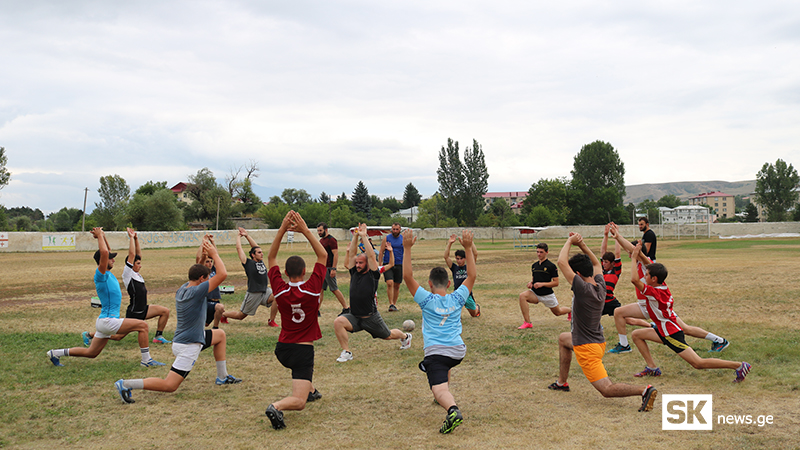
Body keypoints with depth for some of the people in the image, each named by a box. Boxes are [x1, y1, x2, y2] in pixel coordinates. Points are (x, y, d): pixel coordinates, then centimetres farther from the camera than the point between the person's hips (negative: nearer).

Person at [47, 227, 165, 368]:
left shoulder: (108, 273, 11)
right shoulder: (100, 274, -13)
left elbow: (106, 251, 24)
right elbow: (104, 253, -28)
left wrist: (102, 235, 13)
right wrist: (100, 236, -16)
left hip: (106, 321, 10)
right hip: (107, 321, -10)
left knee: (91, 353, 18)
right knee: (143, 326, -13)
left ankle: (55, 353, 26)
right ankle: (146, 360, -10)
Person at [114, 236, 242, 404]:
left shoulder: (183, 288, 2)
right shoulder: (197, 292, -23)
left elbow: (198, 268, 23)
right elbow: (223, 274, -27)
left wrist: (205, 250, 17)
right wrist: (214, 254, -16)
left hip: (183, 338, 10)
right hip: (189, 346, -10)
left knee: (220, 334, 25)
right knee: (169, 386, -7)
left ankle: (222, 376, 29)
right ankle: (127, 384, -6)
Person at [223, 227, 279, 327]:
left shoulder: (261, 262, 11)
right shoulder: (248, 263, -4)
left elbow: (255, 246, 17)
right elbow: (239, 248, -3)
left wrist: (247, 235, 23)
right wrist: (238, 236, 13)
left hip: (265, 291, 5)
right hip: (253, 293, -5)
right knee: (241, 315, 7)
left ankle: (271, 321, -8)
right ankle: (223, 314, 36)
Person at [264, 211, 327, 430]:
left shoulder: (280, 289, -7)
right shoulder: (312, 289, -14)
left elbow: (271, 258, 5)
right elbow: (323, 256, -3)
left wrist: (282, 229, -3)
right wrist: (305, 231, -7)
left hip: (282, 349, 5)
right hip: (303, 351, -5)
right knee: (298, 402, -7)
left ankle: (311, 390, 43)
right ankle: (277, 406, -36)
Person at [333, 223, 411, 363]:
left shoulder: (373, 274, -11)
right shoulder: (354, 273, 1)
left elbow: (371, 256, -21)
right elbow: (352, 254, -2)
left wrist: (364, 236, -20)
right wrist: (355, 236, -9)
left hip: (371, 317, -3)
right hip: (354, 316, 3)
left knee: (388, 336, 17)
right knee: (338, 322, -25)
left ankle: (405, 336, 52)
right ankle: (346, 352, -14)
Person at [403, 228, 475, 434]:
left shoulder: (427, 300, -3)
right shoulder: (457, 299, 5)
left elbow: (407, 276, -8)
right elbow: (472, 275, 14)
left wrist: (407, 249, -8)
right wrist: (468, 248, 10)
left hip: (436, 352, -5)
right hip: (458, 351, 5)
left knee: (440, 390, -18)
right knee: (445, 365, 40)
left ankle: (453, 409, -47)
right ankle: (445, 397, 41)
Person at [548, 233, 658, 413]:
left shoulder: (583, 289, -24)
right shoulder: (600, 286, -2)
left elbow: (562, 262, -25)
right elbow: (596, 264, 19)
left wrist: (570, 241, -10)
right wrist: (582, 245, 10)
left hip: (587, 348, -9)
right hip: (598, 342, 9)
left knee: (607, 389, -10)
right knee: (563, 339, 33)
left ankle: (644, 390, -23)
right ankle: (562, 382, 39)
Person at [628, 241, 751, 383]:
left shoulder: (655, 292, -23)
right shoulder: (662, 286, 2)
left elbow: (634, 279, -34)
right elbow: (651, 267, 17)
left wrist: (634, 258, -26)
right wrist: (638, 255, 7)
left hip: (671, 333, -9)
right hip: (666, 330, 9)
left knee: (698, 363, -9)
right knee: (636, 334, 10)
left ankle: (739, 366, -3)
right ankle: (652, 368, 10)